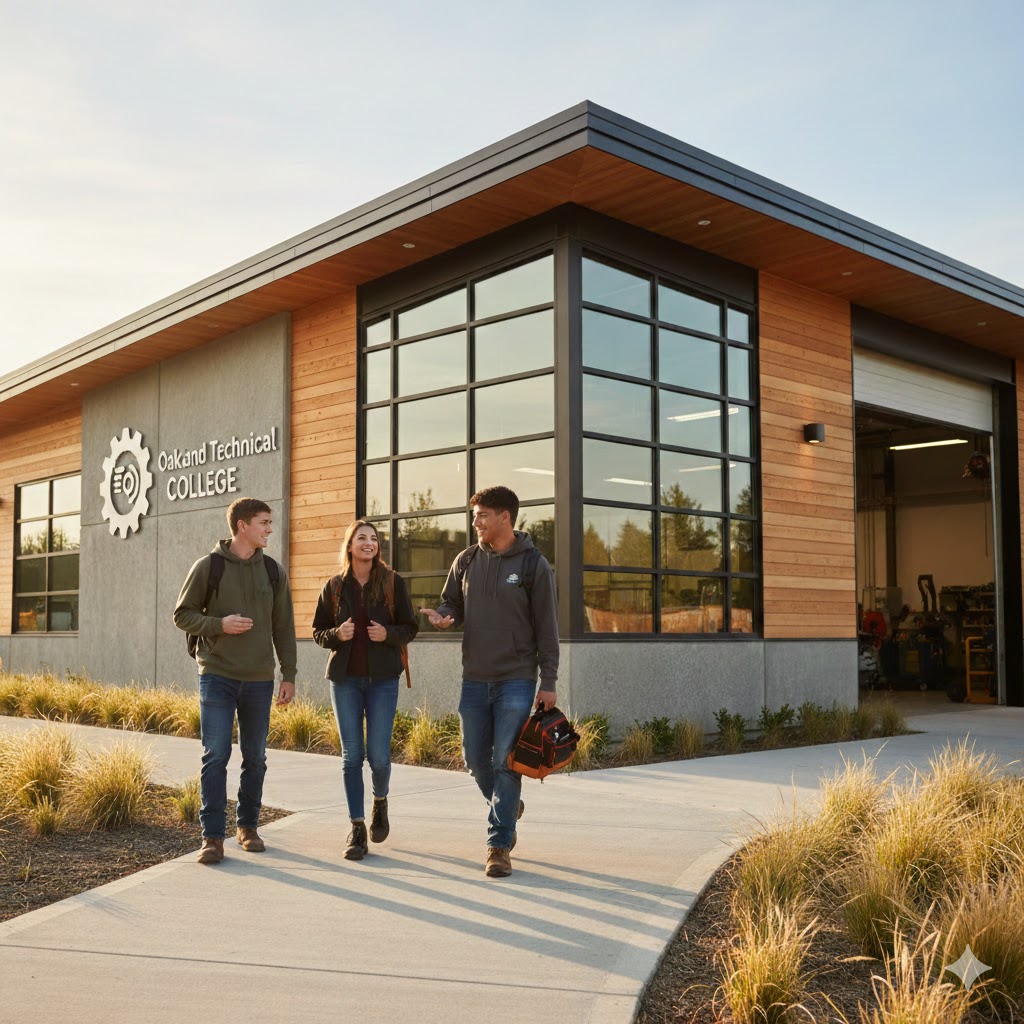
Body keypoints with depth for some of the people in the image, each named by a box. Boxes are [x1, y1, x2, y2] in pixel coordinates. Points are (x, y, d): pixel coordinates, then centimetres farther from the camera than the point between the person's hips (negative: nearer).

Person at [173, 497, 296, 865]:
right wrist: (218, 624, -15)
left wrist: (289, 676, 5)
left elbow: (284, 628, 9)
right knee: (216, 755, -6)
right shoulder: (208, 566, -2)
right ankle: (212, 836, 2)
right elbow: (182, 614, 1)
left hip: (259, 680, 3)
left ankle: (248, 827, 24)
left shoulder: (273, 572, 7)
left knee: (255, 757, 10)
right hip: (217, 676, -3)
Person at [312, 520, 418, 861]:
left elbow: (410, 628, 4)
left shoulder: (393, 583, 1)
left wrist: (388, 634, -15)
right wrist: (336, 634, -10)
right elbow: (318, 631, 10)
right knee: (351, 754, 1)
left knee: (378, 754, -3)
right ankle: (357, 827, 10)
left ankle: (380, 802, 29)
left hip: (382, 678, -1)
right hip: (345, 678, 1)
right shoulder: (334, 586, 5)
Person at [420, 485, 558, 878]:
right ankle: (507, 807, 39)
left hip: (516, 681, -4)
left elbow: (546, 627, -5)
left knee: (506, 763, -5)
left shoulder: (533, 564, -5)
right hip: (475, 679, 5)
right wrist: (440, 616, -11)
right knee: (476, 759, 11)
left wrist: (548, 682, -8)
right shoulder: (466, 561, 6)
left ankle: (499, 845, 5)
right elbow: (451, 603, 14)